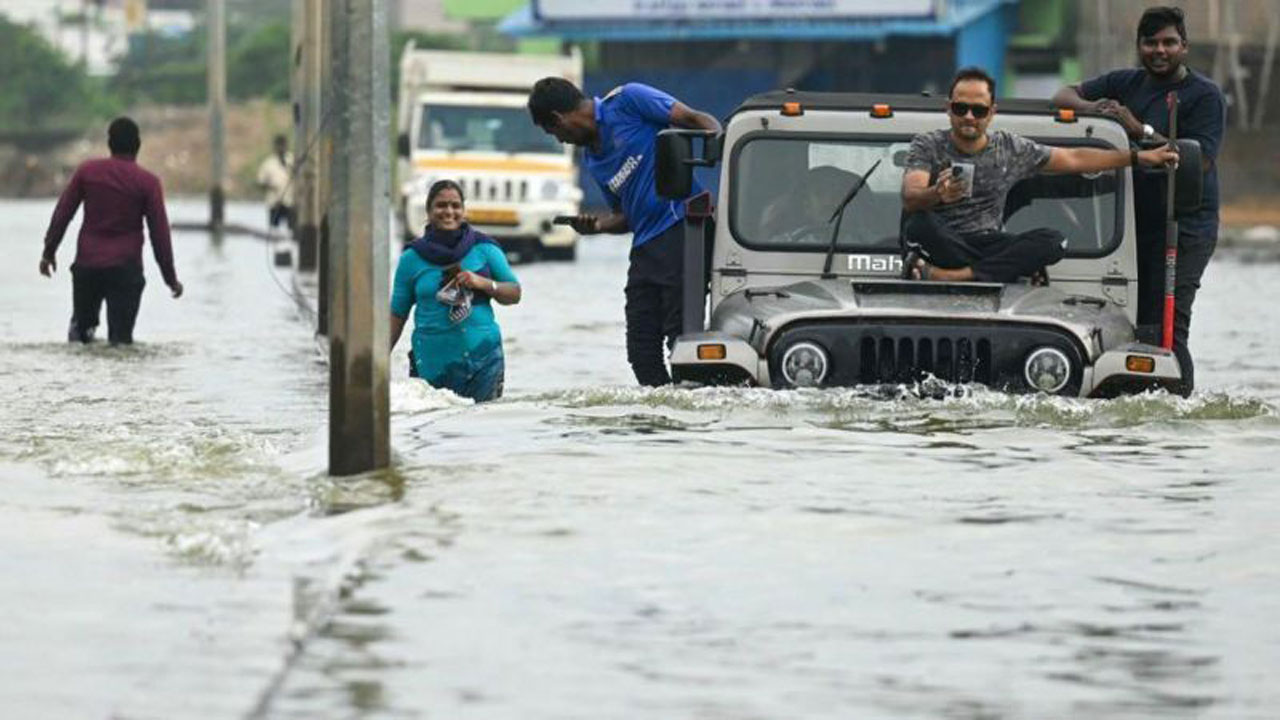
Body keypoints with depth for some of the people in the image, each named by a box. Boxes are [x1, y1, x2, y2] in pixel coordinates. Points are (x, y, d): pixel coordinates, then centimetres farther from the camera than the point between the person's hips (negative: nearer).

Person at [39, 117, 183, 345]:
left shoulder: (87, 171, 3)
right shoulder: (148, 182, -3)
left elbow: (62, 213, 5)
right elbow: (159, 233, -2)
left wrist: (49, 251, 16)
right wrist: (171, 278, 5)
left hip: (87, 264, 2)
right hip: (125, 266, -2)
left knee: (82, 321, 20)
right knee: (121, 335, -2)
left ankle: (80, 331, -9)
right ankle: (119, 342, -31)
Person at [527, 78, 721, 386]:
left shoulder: (627, 101, -1)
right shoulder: (594, 161, 22)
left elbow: (698, 120, -5)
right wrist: (596, 225, 5)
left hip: (683, 229, -9)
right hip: (645, 248, 9)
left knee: (681, 336, -12)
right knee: (642, 349, 5)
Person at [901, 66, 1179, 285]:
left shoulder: (1011, 148, 11)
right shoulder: (927, 146, -1)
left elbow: (1074, 159, 18)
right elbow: (910, 198, -18)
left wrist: (1140, 157, 16)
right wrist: (937, 195, -42)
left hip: (988, 245, 3)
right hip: (942, 246, -3)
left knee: (1052, 241, -25)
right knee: (918, 223, -36)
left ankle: (954, 276, -38)